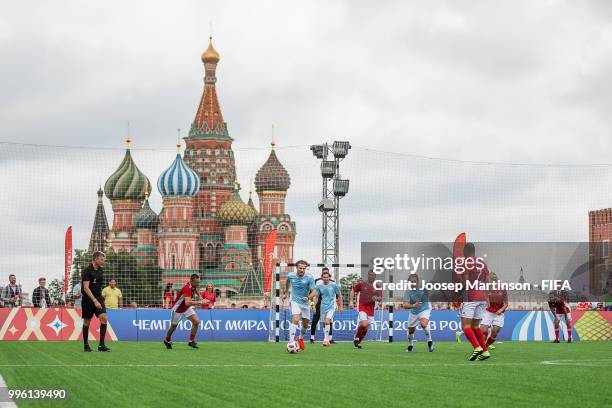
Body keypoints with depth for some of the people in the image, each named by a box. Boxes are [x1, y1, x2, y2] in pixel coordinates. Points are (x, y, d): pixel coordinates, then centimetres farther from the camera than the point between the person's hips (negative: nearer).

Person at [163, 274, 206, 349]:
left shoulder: (193, 286, -10)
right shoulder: (187, 288, -37)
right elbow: (187, 302, -51)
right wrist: (200, 302, -52)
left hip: (187, 308, 7)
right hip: (178, 308, -7)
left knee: (196, 322, -12)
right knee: (173, 326, 12)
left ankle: (191, 341, 0)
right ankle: (167, 341, 39)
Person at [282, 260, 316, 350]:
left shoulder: (309, 277, -14)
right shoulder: (290, 275, -7)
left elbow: (314, 292, -16)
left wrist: (308, 297, -36)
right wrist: (285, 293, 25)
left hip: (305, 303, 1)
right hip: (295, 302, -1)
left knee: (305, 324, 11)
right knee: (295, 320, -24)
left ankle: (301, 338, 42)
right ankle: (291, 342, -26)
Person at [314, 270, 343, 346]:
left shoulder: (333, 285, -7)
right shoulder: (319, 286, -2)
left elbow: (339, 295, 4)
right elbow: (316, 296, 8)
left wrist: (341, 306, 5)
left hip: (331, 306, -3)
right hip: (323, 306, 3)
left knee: (327, 321, -19)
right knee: (324, 323, 9)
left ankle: (326, 339, -14)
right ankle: (326, 340, 23)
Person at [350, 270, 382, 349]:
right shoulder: (361, 284, 0)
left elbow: (380, 298, 6)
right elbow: (353, 291, 9)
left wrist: (377, 298, -17)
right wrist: (351, 302, -1)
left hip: (371, 309, 4)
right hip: (362, 307, -4)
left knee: (366, 328, 6)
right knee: (364, 324, -22)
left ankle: (358, 342, 23)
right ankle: (356, 338, 1)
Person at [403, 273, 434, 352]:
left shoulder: (423, 288, -18)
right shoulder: (408, 292, -20)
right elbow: (405, 305, -29)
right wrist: (413, 305, -46)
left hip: (424, 309, -2)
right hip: (413, 312, 2)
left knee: (423, 324, -31)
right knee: (411, 330, 13)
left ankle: (430, 341, -9)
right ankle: (410, 345, 43)